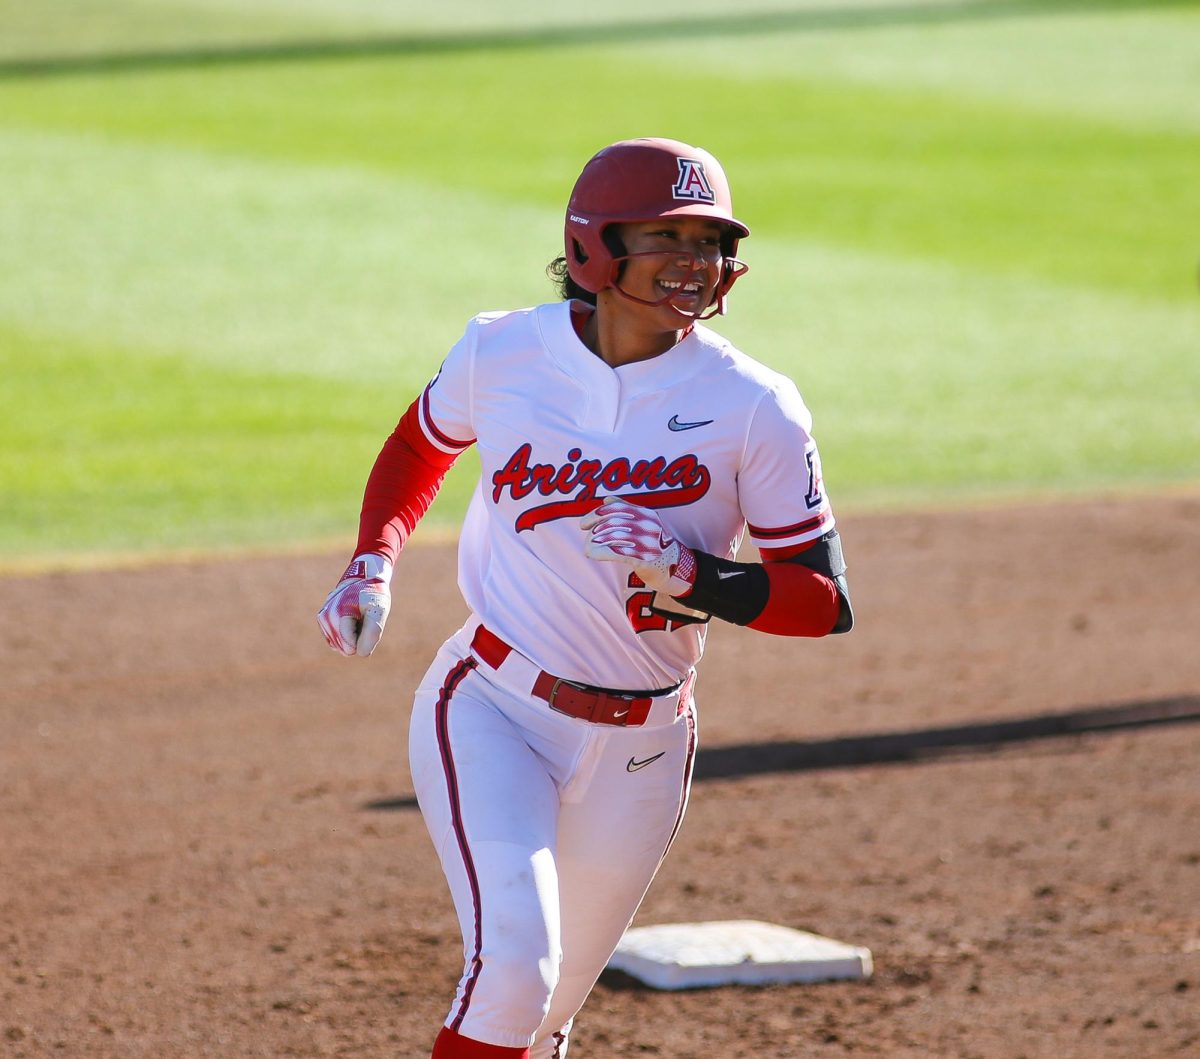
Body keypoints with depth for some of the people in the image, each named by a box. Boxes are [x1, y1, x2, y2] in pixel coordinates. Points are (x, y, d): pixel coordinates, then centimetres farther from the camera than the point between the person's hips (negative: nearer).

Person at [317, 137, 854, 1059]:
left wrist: (692, 577, -24)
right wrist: (372, 567, 0)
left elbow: (827, 603, -9)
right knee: (513, 957, -24)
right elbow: (420, 445, 15)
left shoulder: (754, 409, -12)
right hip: (491, 713, -1)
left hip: (639, 747, 1)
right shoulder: (504, 354, -7)